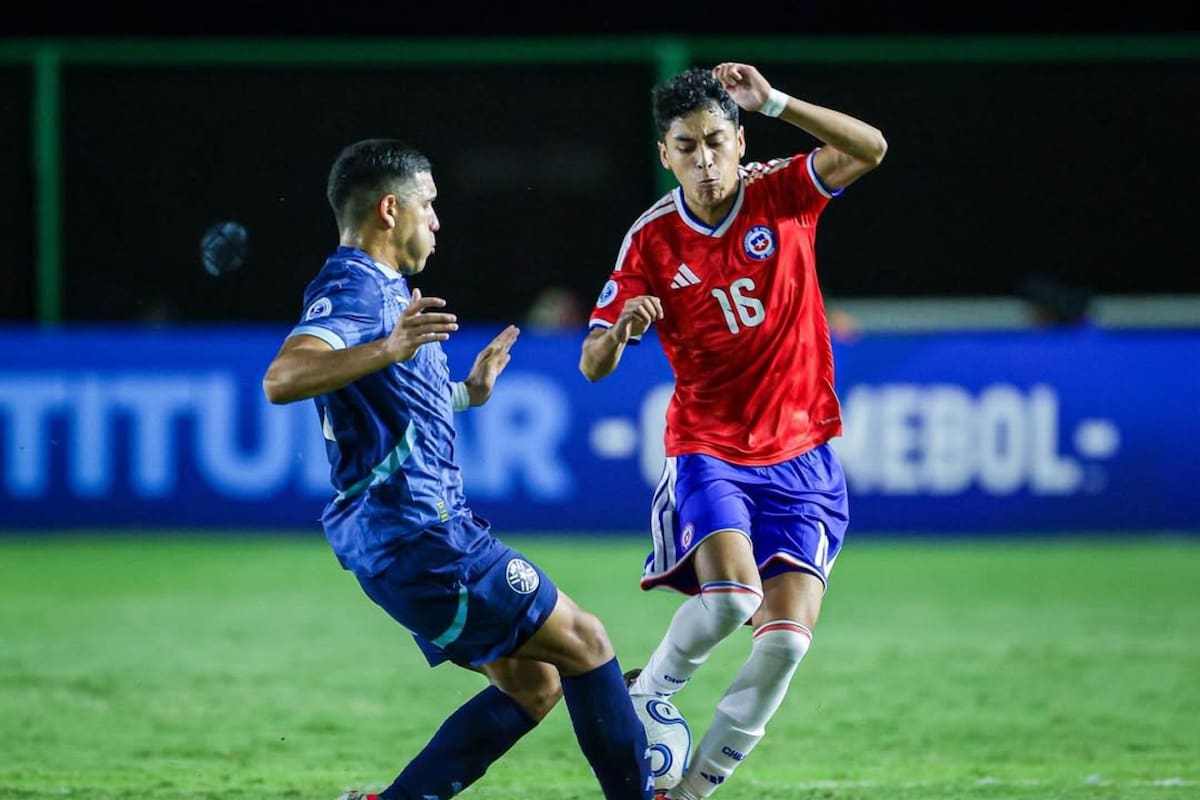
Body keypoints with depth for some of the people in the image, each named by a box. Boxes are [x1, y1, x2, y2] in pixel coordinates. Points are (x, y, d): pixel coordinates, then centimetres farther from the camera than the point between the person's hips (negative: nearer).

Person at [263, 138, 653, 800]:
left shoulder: (377, 288, 19)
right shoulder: (353, 288, -13)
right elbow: (281, 380, -32)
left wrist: (466, 393, 38)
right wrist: (388, 350, -45)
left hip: (411, 536, 11)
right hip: (417, 533, -11)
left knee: (532, 685, 10)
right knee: (583, 642, -2)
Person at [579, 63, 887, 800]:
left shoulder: (779, 194, -4)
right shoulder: (652, 239, -5)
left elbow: (869, 150, -21)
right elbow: (593, 366, -6)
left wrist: (771, 101, -28)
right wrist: (621, 328, -28)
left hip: (801, 457, 1)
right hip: (708, 450, -1)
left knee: (786, 641, -10)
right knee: (730, 593, -27)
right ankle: (646, 697, 1)